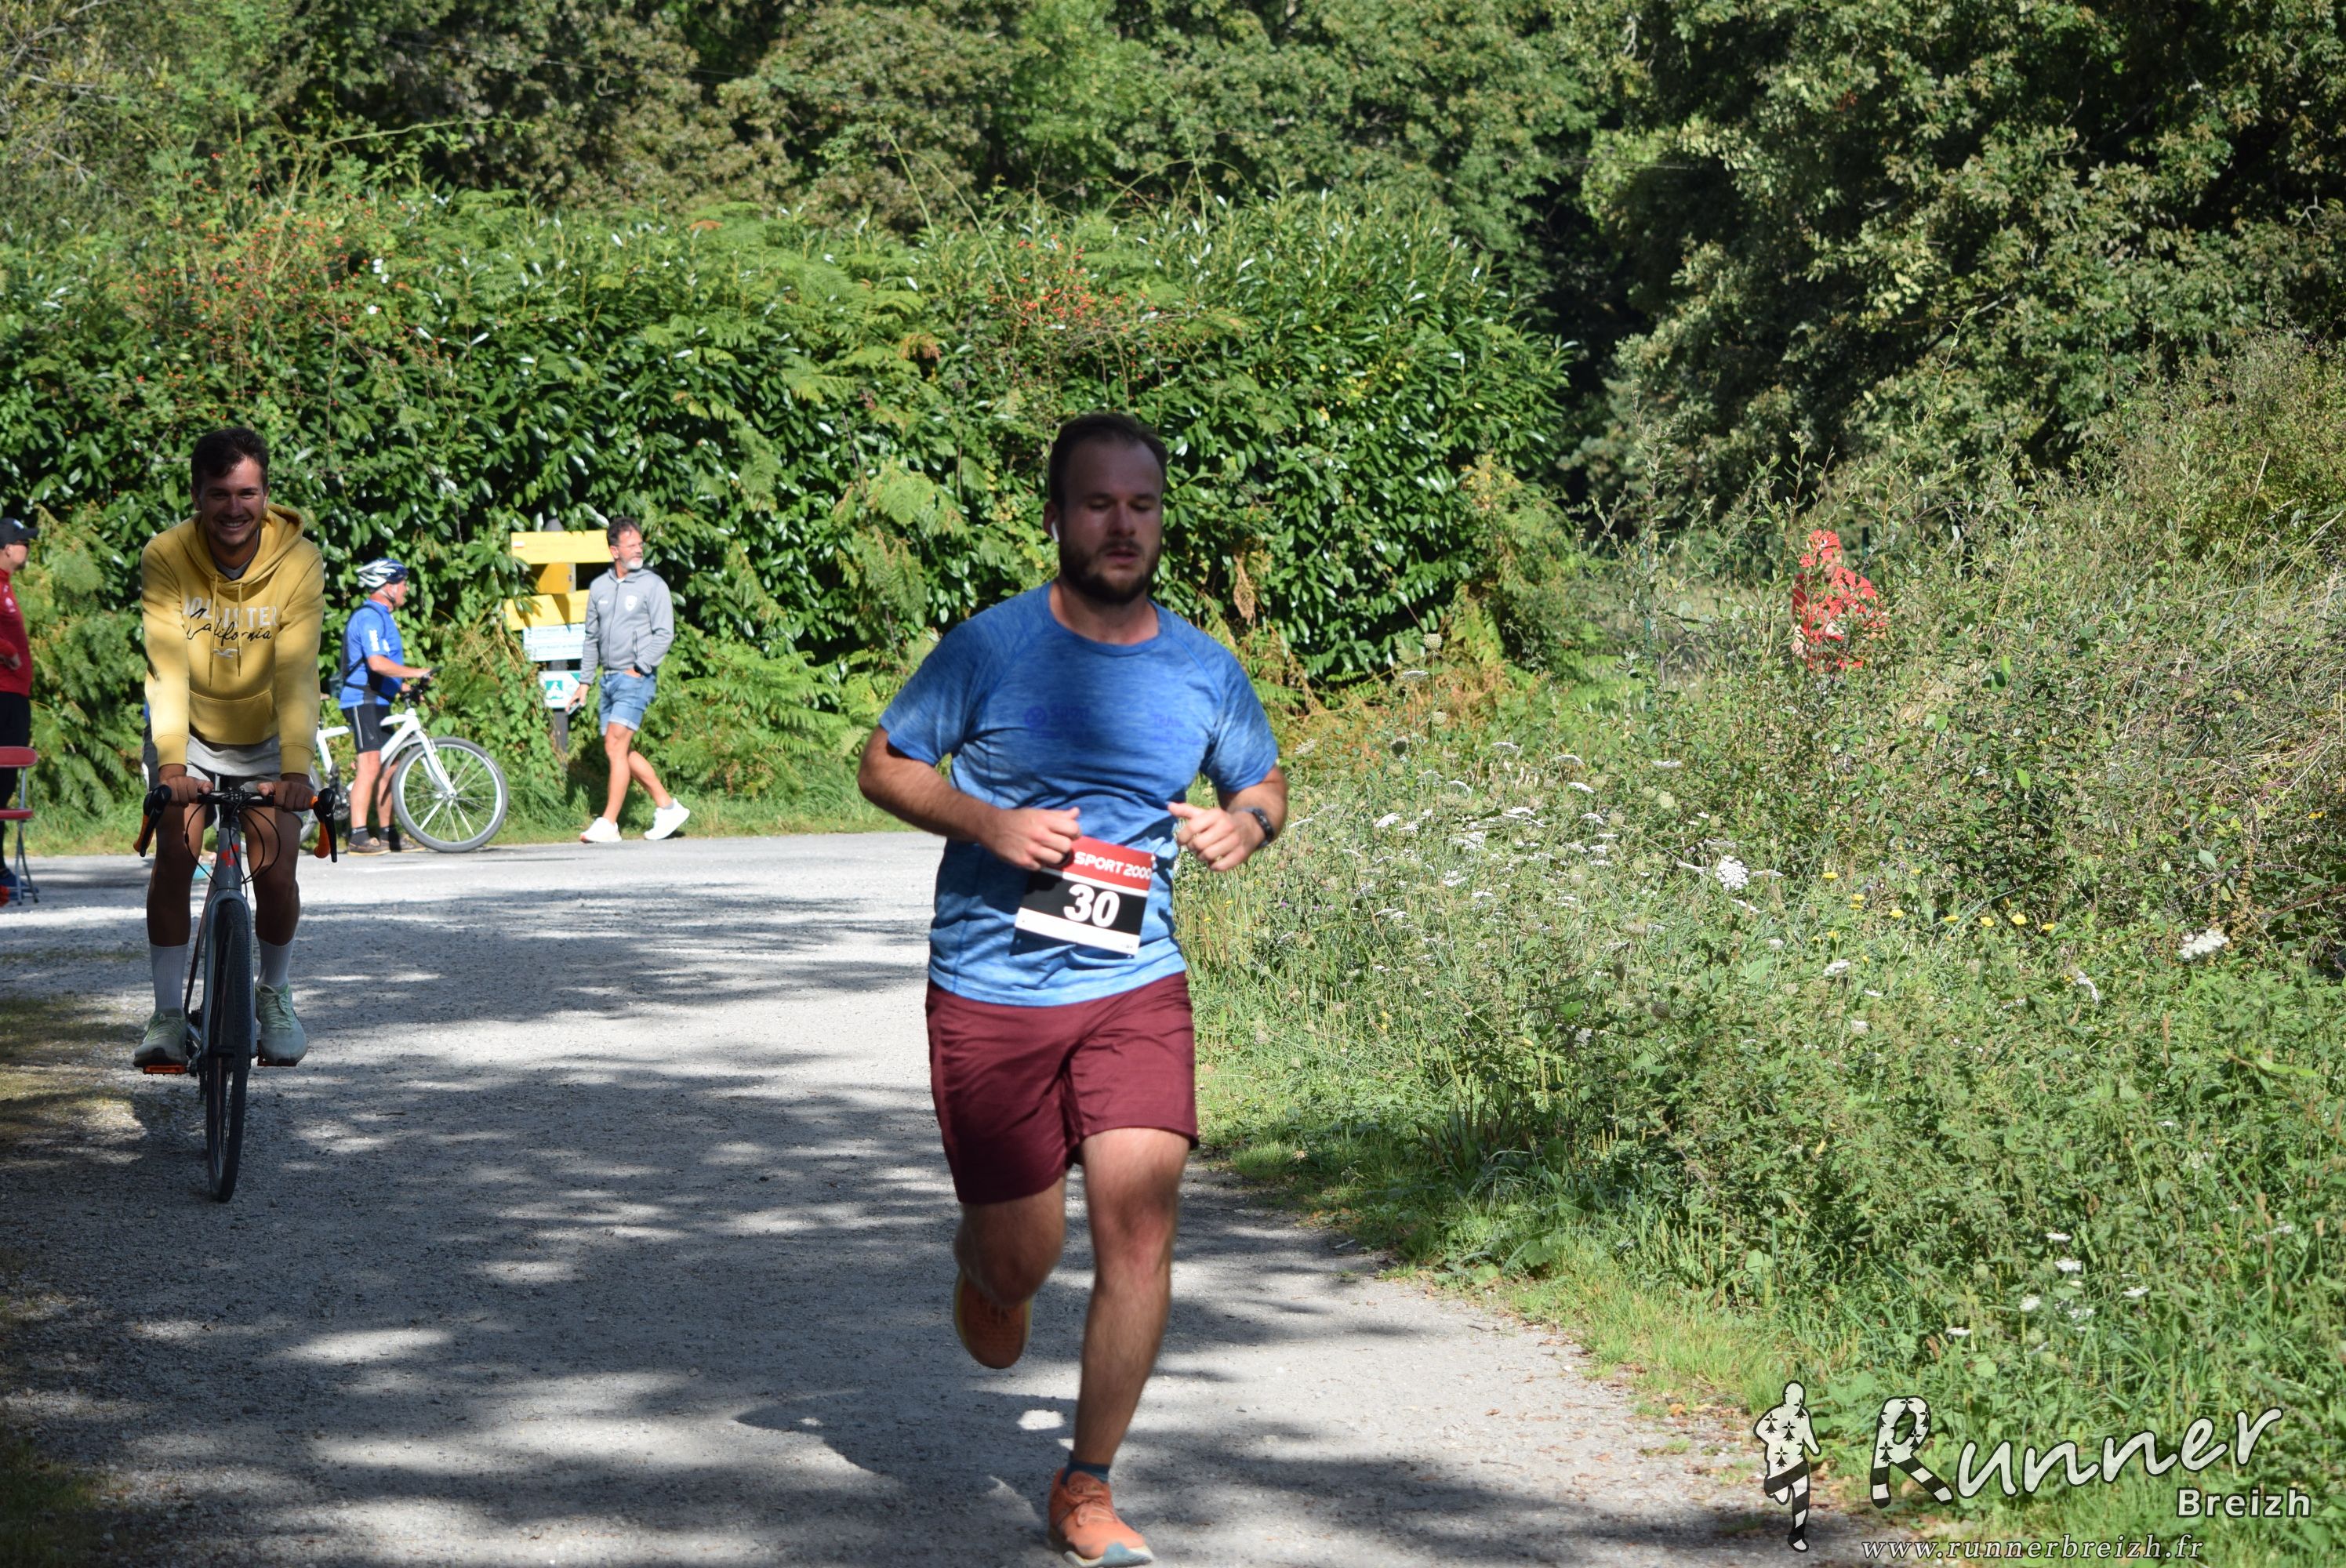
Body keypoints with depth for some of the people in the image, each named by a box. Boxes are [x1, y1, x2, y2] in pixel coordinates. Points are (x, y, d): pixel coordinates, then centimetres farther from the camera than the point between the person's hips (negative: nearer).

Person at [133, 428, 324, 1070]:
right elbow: (166, 666, -30)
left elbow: (297, 674, -30)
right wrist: (170, 763, -43)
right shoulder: (166, 558, -22)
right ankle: (167, 1014, -6)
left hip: (267, 740, 0)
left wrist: (295, 770, -41)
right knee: (173, 855, -16)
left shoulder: (299, 563, -23)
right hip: (191, 734, 0)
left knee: (275, 869, -10)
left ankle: (275, 997, 16)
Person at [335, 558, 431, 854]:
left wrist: (406, 687, 18)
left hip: (376, 701, 11)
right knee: (370, 764, -17)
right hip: (362, 700, -11)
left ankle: (387, 833, 18)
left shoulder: (379, 616, 20)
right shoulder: (369, 617, -15)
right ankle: (359, 837, -20)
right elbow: (377, 663, -26)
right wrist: (415, 672, -19)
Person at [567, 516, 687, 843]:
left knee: (616, 746, -14)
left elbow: (664, 633, -8)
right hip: (609, 678, 7)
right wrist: (584, 682, 17)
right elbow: (592, 638, 19)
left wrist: (639, 668, -15)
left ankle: (608, 824, -15)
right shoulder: (599, 587, 12)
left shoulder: (652, 585, -4)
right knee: (622, 751, 10)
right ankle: (668, 806, 21)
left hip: (636, 678, -7)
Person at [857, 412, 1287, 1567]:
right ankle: (984, 1269, 46)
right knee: (1022, 1259, 5)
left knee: (1140, 1226, -12)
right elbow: (882, 765, 2)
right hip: (990, 990, -2)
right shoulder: (988, 650, -6)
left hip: (1135, 987, 2)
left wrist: (1246, 823, -7)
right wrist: (989, 823, -15)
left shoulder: (1203, 670, 3)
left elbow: (1264, 784, 17)